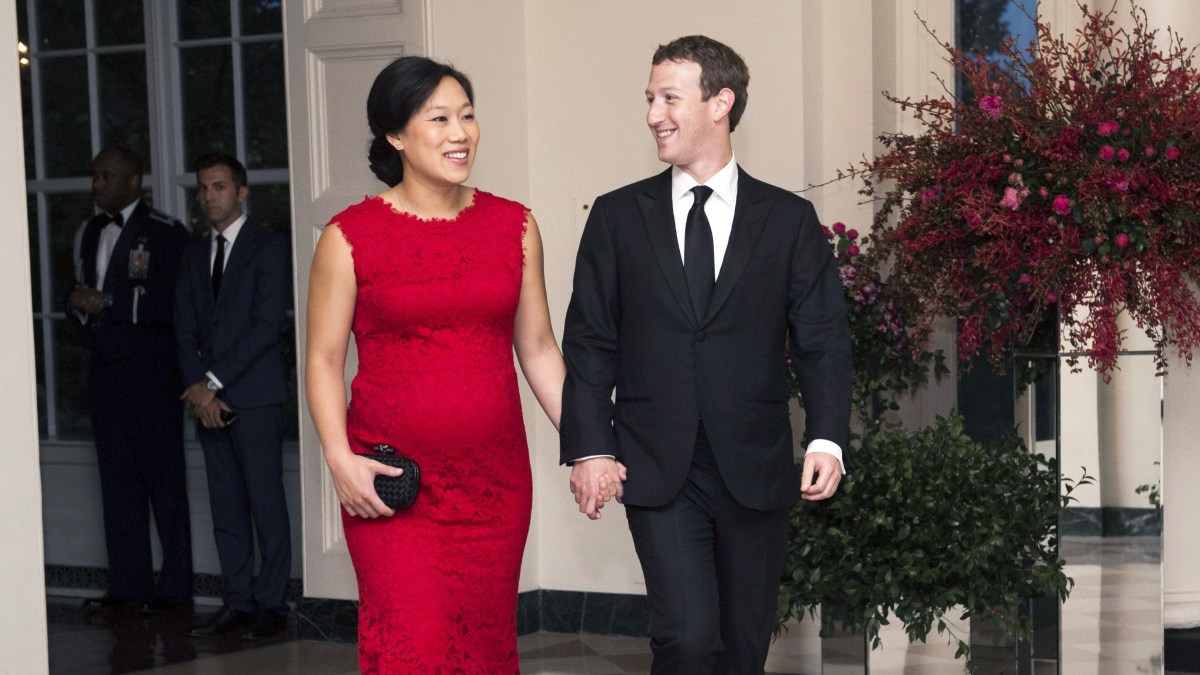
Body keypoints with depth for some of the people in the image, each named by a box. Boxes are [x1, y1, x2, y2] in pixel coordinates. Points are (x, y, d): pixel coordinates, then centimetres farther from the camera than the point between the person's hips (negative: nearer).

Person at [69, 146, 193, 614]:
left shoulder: (165, 234, -7)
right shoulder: (89, 234, 16)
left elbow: (174, 304, -16)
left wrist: (107, 303, -16)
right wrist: (82, 308, -2)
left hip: (151, 373, -7)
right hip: (106, 373, 7)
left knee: (164, 479, -1)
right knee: (118, 480, 9)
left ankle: (174, 585, 6)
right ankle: (127, 583, 16)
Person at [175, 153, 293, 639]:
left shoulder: (269, 248, -1)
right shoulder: (195, 253, 18)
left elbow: (268, 323, -11)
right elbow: (186, 329, 13)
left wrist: (215, 381, -13)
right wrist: (198, 387, -3)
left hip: (254, 395, -6)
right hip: (208, 397, 6)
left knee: (266, 502, -5)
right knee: (226, 508, 7)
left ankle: (270, 604, 1)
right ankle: (238, 603, 11)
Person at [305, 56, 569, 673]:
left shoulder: (514, 225, 8)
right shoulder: (351, 236, -1)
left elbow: (537, 348, 12)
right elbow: (324, 359, 1)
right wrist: (340, 459, -11)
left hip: (496, 480, 3)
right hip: (393, 483, -3)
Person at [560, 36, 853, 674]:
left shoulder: (790, 219, 5)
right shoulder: (617, 216, 7)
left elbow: (822, 341, 2)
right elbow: (589, 342, 5)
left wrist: (828, 438, -12)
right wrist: (589, 448, -6)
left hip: (755, 470, 1)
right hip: (657, 470, -1)